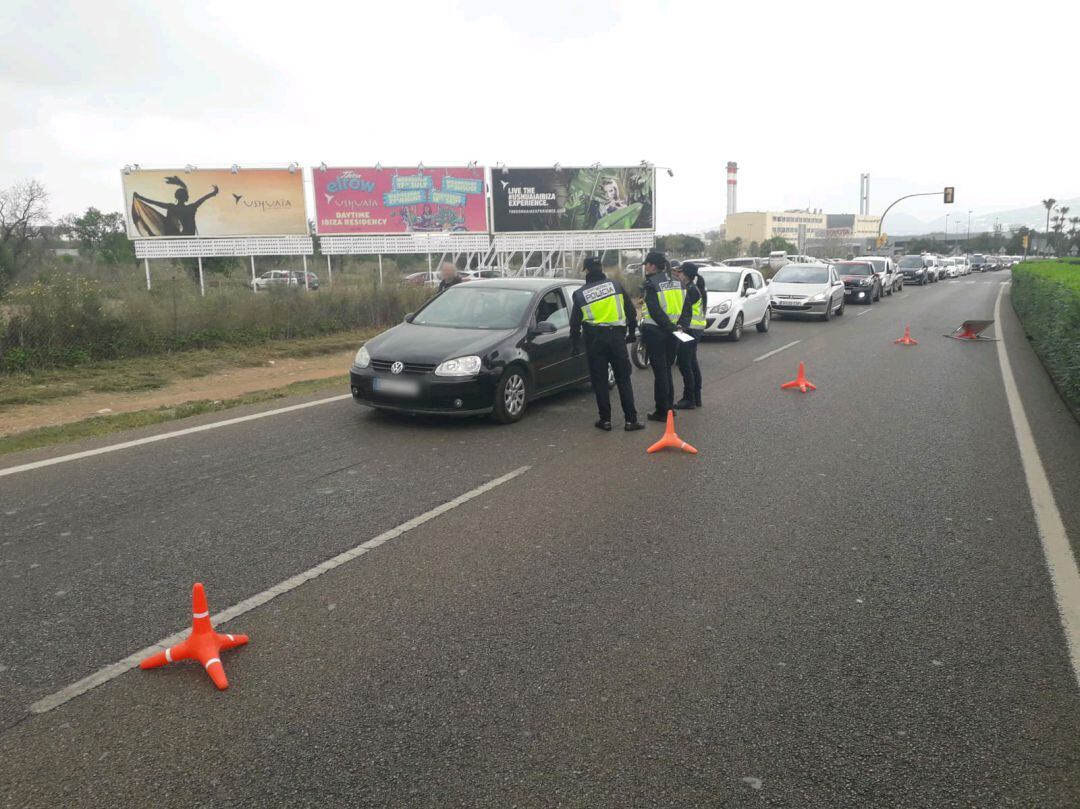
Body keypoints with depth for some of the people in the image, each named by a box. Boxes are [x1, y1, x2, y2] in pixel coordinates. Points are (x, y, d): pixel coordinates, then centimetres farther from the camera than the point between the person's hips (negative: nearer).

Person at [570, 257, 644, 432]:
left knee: (599, 381, 7)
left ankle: (605, 420, 8)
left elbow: (575, 322, 7)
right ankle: (631, 420, 3)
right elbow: (631, 311, 8)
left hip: (594, 339, -1)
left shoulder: (580, 294, 3)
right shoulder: (616, 285, 5)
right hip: (617, 335, 1)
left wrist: (574, 344, 16)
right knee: (623, 379, 5)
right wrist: (631, 332, 20)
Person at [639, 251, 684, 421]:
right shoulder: (676, 282, 10)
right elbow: (685, 306, 10)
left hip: (655, 331, -6)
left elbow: (654, 310, -19)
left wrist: (668, 326, -16)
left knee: (659, 370, -2)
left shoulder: (651, 283, -11)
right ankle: (669, 407, 22)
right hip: (672, 332, 7)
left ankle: (662, 411, 2)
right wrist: (676, 325, 7)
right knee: (667, 369, 17)